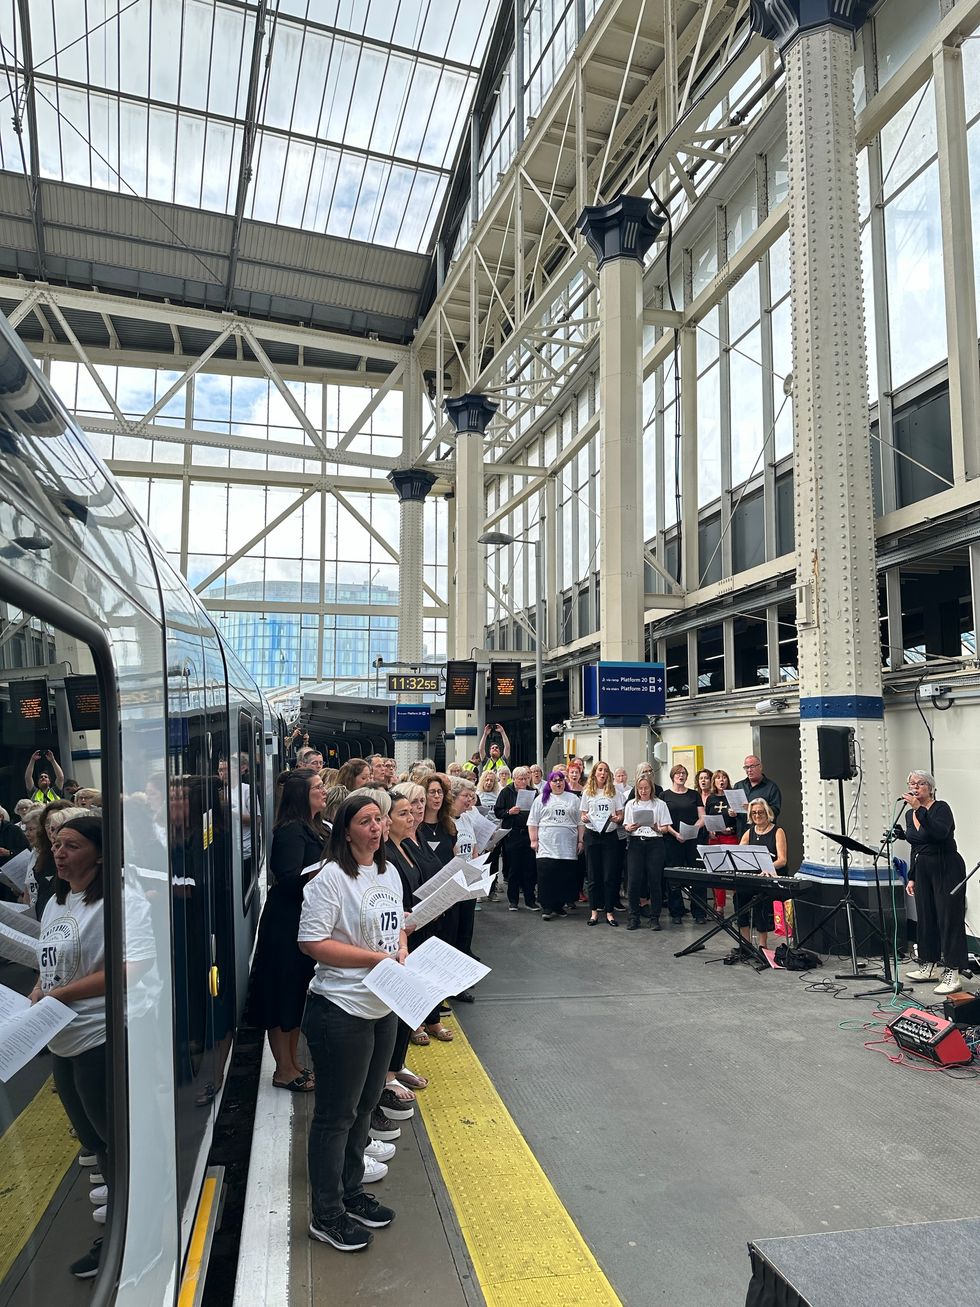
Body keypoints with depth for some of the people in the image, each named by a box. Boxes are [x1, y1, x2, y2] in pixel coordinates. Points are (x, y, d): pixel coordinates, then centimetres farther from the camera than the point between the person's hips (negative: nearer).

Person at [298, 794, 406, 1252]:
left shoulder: (389, 872, 7)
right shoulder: (331, 878, -18)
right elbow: (312, 942, -22)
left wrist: (403, 952, -3)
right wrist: (377, 958, -23)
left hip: (383, 1008, 8)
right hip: (341, 1011, -8)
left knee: (364, 1106, 21)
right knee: (336, 1115, 6)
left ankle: (351, 1192, 39)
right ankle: (326, 1215, 23)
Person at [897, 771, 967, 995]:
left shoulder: (941, 808, -12)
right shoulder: (910, 814, 10)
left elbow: (940, 833, -32)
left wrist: (919, 809, -33)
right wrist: (911, 878, 16)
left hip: (947, 869, -8)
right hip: (923, 870, 8)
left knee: (949, 918, -7)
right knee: (925, 917, 12)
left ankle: (952, 975, -7)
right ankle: (928, 967, 24)